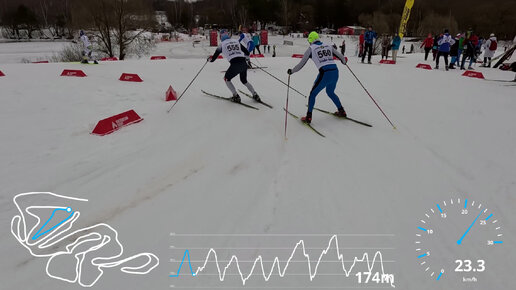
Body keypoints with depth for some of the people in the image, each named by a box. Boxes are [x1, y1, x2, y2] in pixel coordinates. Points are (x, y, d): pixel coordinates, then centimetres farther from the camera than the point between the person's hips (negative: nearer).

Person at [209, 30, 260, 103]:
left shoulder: (222, 44, 12)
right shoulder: (236, 41, 22)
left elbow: (214, 58, 18)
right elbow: (247, 53, 21)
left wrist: (211, 59, 41)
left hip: (235, 64, -4)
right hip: (244, 63, 4)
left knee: (226, 79, 22)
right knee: (244, 81, 29)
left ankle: (236, 96, 10)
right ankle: (255, 95, 18)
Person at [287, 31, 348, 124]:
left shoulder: (311, 49, 4)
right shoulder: (328, 46, 17)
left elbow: (302, 63, 3)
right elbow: (341, 57, 20)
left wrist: (292, 71, 17)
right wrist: (344, 61, 43)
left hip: (325, 74, -5)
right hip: (335, 72, 5)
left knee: (313, 94, 12)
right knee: (330, 92, 31)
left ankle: (308, 117, 10)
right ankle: (341, 111, 36)